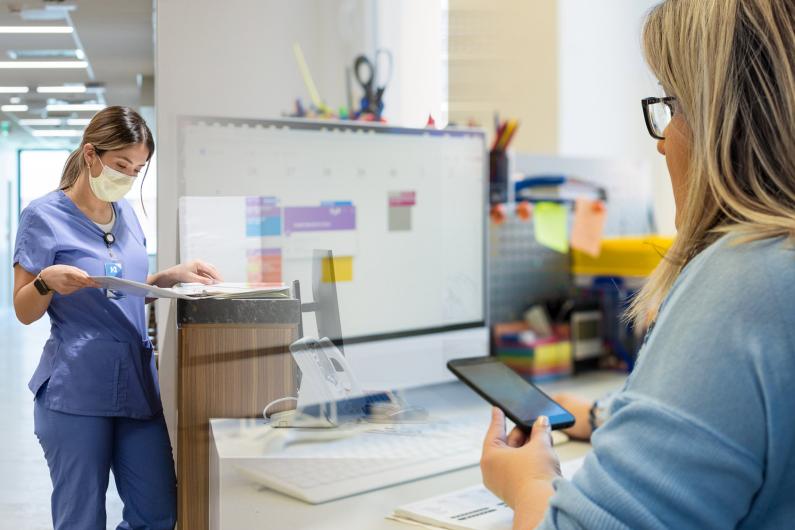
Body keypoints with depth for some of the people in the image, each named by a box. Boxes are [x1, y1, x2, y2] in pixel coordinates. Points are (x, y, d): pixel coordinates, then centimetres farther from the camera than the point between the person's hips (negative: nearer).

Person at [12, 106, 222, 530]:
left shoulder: (126, 213, 12)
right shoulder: (44, 216, -6)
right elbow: (24, 312, -4)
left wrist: (172, 275, 6)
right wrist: (48, 280, -24)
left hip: (136, 380, 6)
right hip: (75, 390, -6)